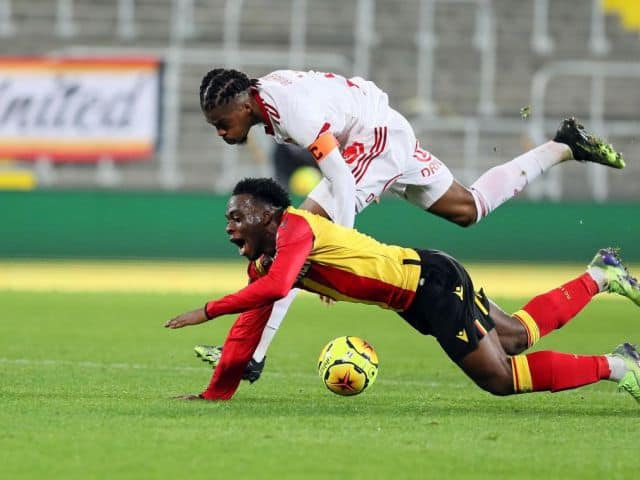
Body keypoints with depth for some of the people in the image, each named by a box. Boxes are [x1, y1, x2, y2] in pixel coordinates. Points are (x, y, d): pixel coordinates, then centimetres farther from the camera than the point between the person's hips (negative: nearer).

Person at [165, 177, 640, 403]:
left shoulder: (296, 226, -22)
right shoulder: (261, 265, 6)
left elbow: (275, 288, -39)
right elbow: (248, 329, 8)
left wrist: (208, 310, -36)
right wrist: (215, 394, 3)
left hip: (434, 280, -9)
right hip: (416, 301, 9)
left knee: (501, 378, -13)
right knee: (516, 337, 22)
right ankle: (599, 276, 37)